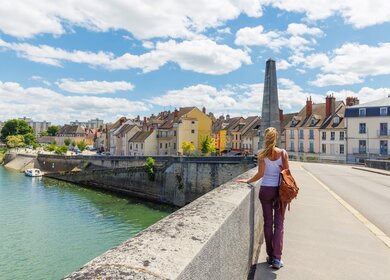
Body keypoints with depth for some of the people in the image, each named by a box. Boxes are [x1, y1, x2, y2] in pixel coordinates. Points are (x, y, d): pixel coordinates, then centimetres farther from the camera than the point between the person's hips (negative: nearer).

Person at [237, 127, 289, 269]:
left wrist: (247, 181, 3)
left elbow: (260, 174, -11)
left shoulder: (262, 154, -6)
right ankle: (277, 258, 3)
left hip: (266, 189, 0)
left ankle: (270, 256, 18)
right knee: (279, 223, 6)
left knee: (268, 223, 11)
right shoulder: (283, 153, -3)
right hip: (280, 189, 0)